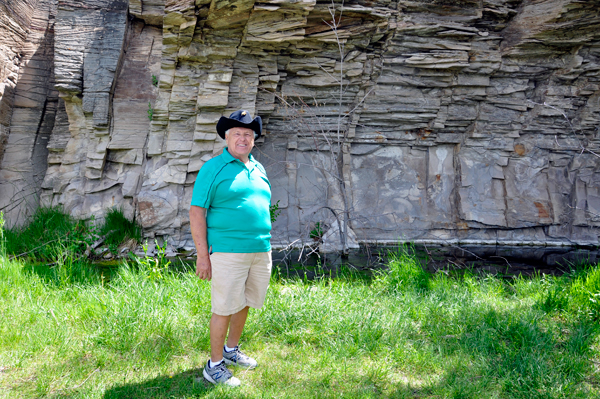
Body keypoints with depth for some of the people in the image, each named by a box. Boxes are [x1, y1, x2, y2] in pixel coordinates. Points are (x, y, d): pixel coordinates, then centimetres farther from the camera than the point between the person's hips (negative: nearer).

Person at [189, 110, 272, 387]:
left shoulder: (258, 169, 14)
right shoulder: (213, 168, -5)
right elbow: (196, 212, -9)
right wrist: (202, 256, -14)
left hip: (260, 251, 7)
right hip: (228, 252, -6)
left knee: (244, 303, 17)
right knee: (224, 308, 0)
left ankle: (231, 350, 36)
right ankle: (215, 365, 14)